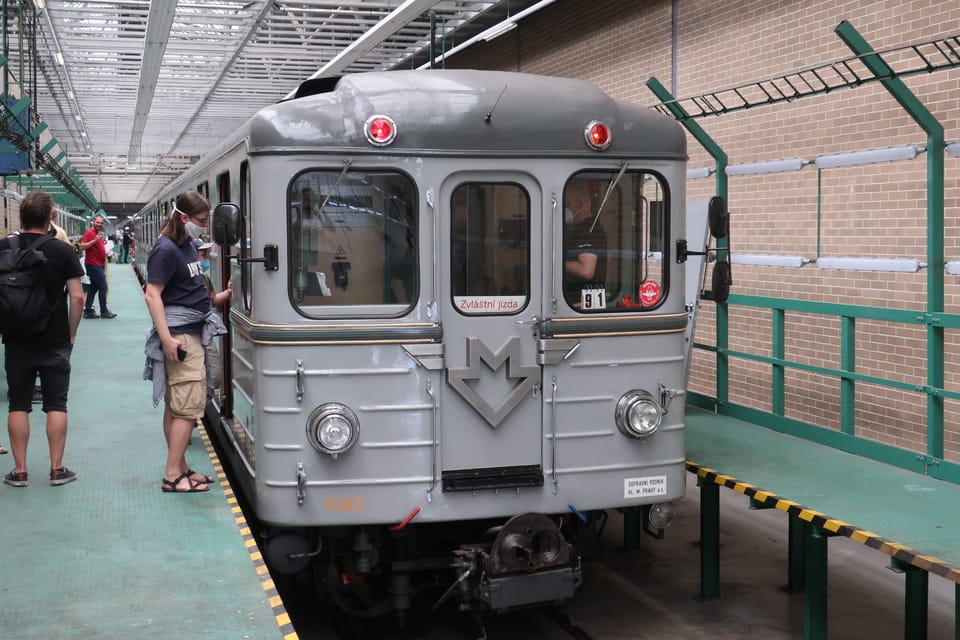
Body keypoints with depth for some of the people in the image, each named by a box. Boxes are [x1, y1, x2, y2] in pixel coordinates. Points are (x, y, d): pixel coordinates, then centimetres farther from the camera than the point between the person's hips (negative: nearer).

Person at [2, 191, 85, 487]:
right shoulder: (63, 251, -9)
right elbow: (77, 296, -9)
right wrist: (71, 333, 2)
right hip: (55, 342, -1)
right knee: (56, 405, 6)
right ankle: (57, 469, 8)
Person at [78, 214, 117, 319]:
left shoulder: (99, 233, 16)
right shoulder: (89, 232, -11)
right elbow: (82, 246, -22)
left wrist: (103, 242, 10)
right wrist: (95, 240, -28)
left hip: (99, 265, 10)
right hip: (93, 264, -10)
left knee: (94, 287, 11)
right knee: (103, 286, -8)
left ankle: (87, 311, 14)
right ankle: (104, 311, -1)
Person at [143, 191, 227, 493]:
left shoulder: (189, 246, 13)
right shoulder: (166, 250, -14)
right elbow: (152, 295, -18)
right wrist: (166, 338, -23)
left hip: (193, 332, 9)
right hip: (179, 335, -9)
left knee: (175, 406, 12)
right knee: (189, 405, -10)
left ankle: (180, 469, 17)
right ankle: (173, 476, -6)